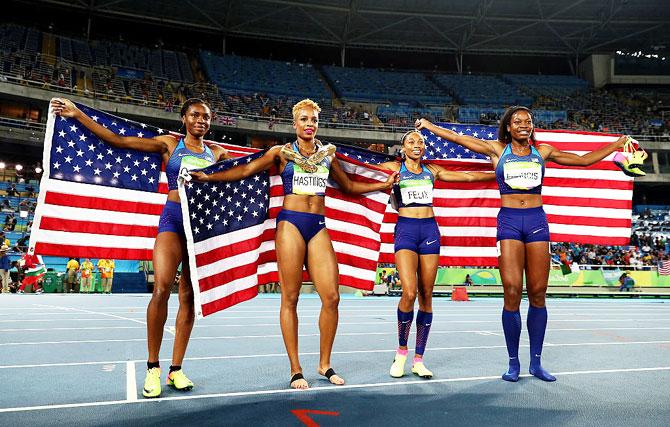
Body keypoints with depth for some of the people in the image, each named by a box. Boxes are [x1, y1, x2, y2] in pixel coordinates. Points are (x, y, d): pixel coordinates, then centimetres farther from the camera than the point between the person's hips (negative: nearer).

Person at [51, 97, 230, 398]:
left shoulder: (217, 153, 14)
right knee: (161, 288, -18)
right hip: (173, 218, -2)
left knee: (188, 296, 1)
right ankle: (152, 368, -6)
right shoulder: (169, 144, 7)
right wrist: (77, 114, -2)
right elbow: (118, 140, 2)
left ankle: (176, 369, 9)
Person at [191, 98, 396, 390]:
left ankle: (325, 364, 12)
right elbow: (245, 170, 4)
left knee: (331, 297, -6)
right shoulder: (282, 153, 7)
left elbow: (348, 186, 27)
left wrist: (384, 184, 25)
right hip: (291, 223, -3)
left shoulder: (328, 154, 16)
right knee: (290, 298, -3)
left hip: (318, 226, 3)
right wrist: (206, 177, -3)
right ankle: (295, 370, 7)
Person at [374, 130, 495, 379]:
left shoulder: (432, 171, 17)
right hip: (406, 229, -3)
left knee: (426, 296, 0)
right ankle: (401, 351, 5)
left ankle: (418, 360, 10)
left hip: (430, 229, 3)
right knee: (409, 293, -18)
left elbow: (468, 176, 22)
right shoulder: (394, 168, 8)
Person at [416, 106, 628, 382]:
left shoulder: (543, 151, 15)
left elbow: (583, 160, 22)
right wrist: (427, 125, 11)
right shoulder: (498, 150, 9)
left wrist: (618, 144, 24)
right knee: (512, 292, -9)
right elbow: (457, 138, 10)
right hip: (509, 221, -2)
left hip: (537, 220, 2)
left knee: (537, 294, 1)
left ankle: (536, 362, 13)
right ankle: (513, 363, 3)